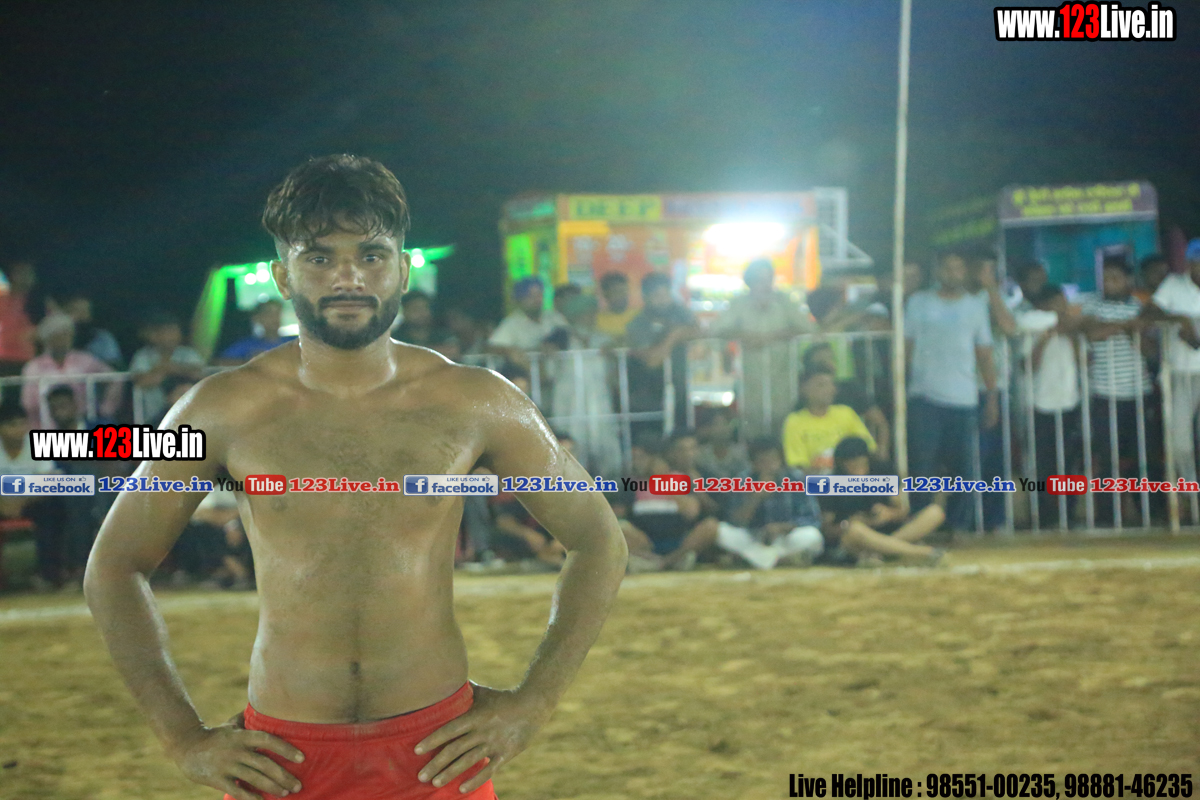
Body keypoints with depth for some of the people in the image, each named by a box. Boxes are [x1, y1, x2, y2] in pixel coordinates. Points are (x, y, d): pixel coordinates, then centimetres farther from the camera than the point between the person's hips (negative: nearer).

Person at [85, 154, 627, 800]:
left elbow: (598, 540, 8)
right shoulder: (225, 410, -2)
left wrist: (533, 704, 0)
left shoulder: (474, 403, -1)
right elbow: (113, 565, 6)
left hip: (439, 748, 0)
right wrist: (185, 740, -1)